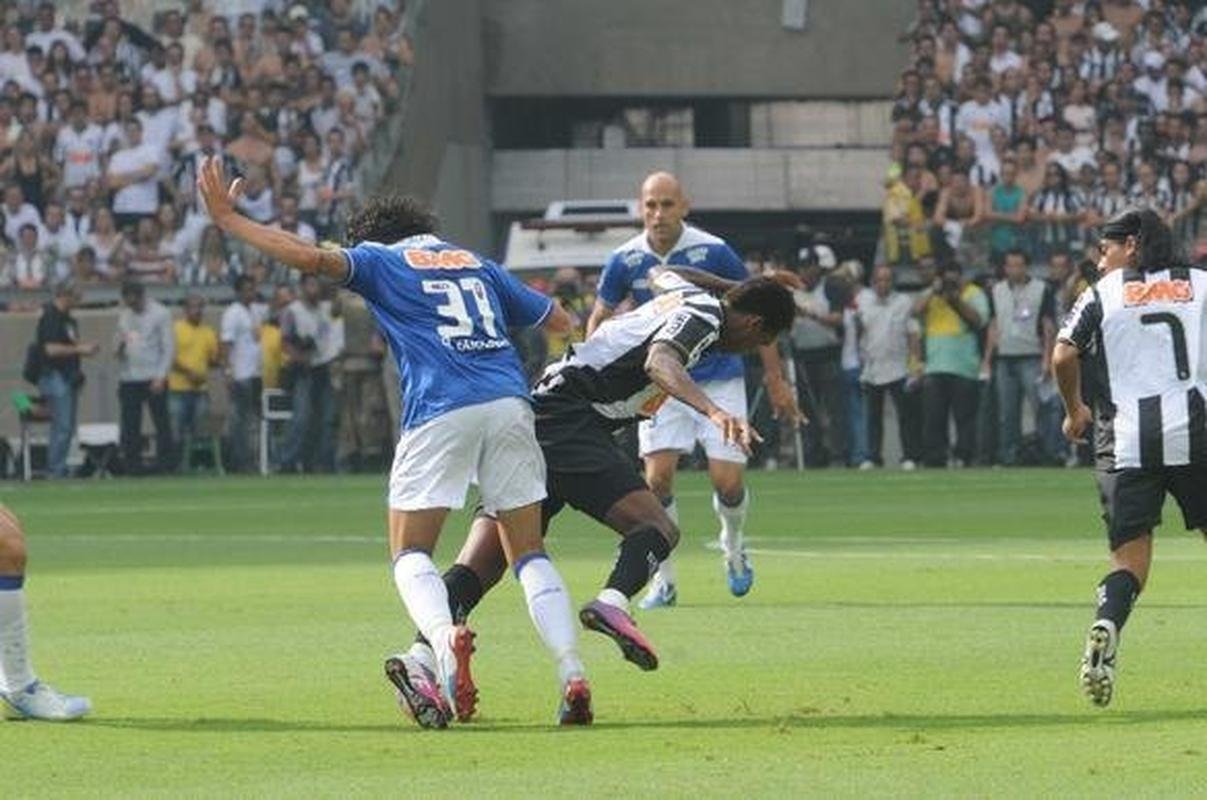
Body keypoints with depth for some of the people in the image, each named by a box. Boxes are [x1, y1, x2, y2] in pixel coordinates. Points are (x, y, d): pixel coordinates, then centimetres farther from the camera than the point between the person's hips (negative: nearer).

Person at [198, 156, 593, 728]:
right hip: (509, 402, 4)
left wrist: (227, 219, 5)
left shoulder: (381, 260, 14)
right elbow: (559, 321, 30)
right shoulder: (478, 265, 27)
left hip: (440, 411, -4)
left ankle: (445, 638, -27)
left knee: (410, 555, 4)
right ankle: (573, 676, -7)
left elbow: (311, 257, -2)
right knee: (529, 554, 10)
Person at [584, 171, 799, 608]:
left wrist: (775, 379, -1)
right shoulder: (626, 260, -6)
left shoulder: (713, 252, -12)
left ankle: (733, 544, 26)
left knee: (727, 482, -8)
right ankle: (663, 580, 1)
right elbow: (599, 318, 8)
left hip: (719, 379, -1)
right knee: (658, 477, -14)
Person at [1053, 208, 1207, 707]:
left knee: (1130, 558, 1)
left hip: (1126, 441, 0)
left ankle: (1107, 626, -28)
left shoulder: (1103, 294, 9)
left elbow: (1064, 356, -1)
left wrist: (1075, 410, 14)